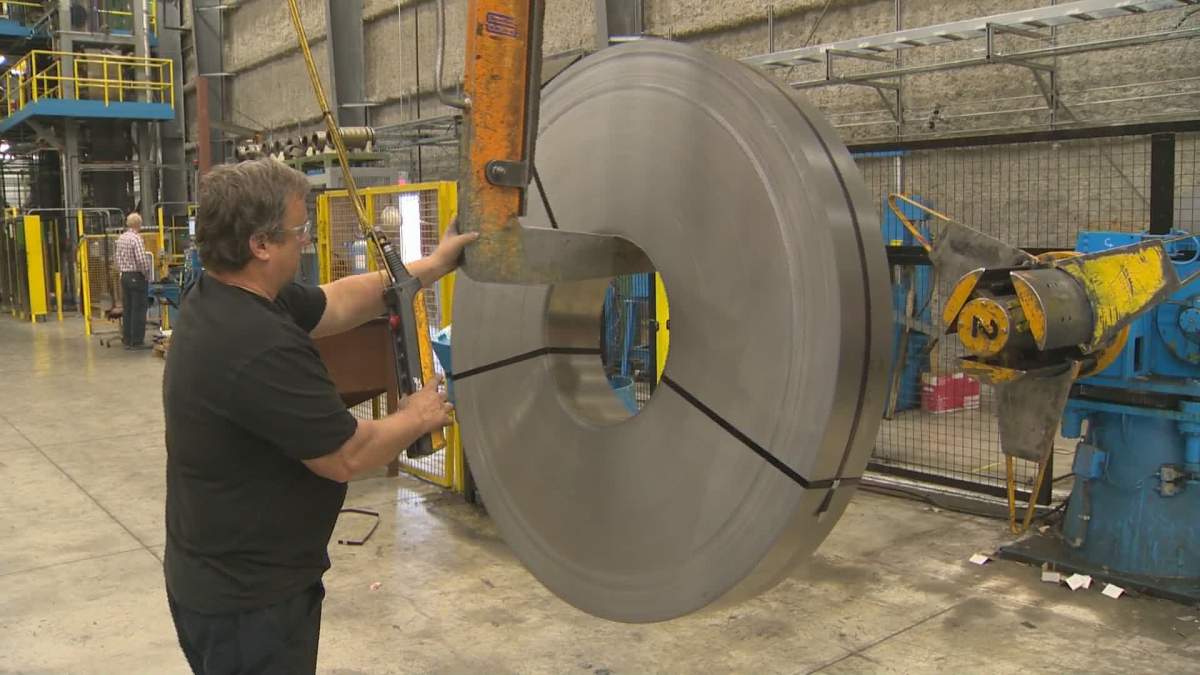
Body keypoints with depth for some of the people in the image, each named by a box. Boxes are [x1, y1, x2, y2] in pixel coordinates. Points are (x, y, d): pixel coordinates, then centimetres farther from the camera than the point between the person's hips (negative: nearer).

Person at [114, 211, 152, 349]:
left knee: (127, 309, 12)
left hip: (124, 276, 8)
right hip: (137, 277, -8)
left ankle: (127, 340, 16)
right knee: (138, 310, -3)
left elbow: (118, 259, 13)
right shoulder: (136, 238, -16)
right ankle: (137, 341, -2)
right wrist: (147, 275, -8)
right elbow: (141, 260, -21)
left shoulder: (120, 238, 10)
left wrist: (121, 271, 20)